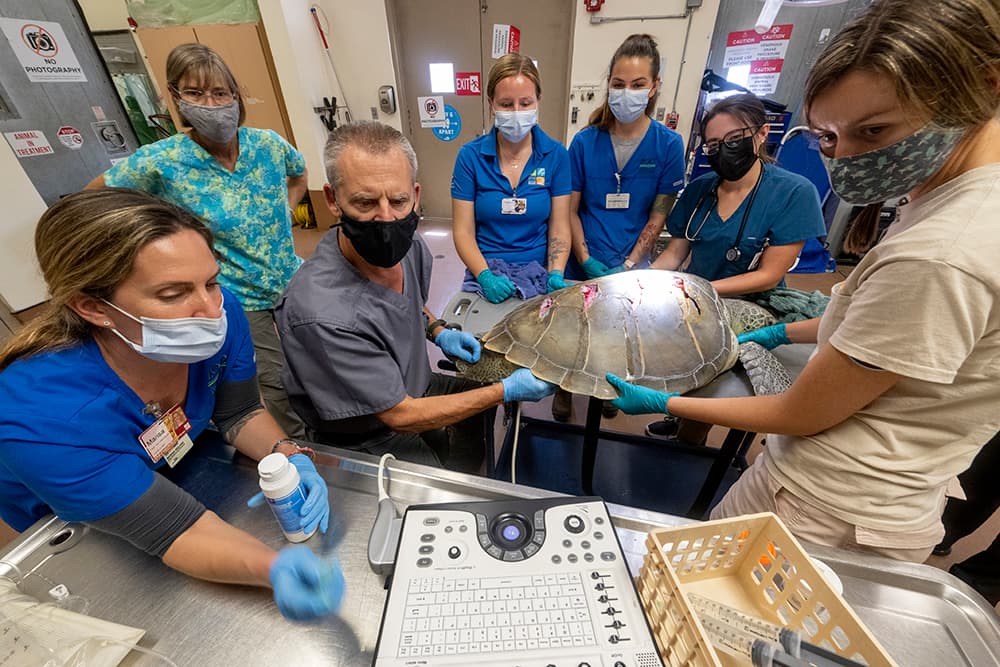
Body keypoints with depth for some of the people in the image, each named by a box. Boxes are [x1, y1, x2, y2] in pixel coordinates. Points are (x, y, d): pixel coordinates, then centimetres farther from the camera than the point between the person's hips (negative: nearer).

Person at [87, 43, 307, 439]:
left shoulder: (267, 144, -3)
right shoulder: (161, 161, -10)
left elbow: (298, 176, 19)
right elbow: (94, 198, 5)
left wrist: (281, 214, 7)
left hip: (293, 284, 4)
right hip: (238, 301, -3)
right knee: (279, 392, 4)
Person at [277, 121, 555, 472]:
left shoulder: (409, 247, -12)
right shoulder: (322, 314, -36)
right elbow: (401, 415, -26)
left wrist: (439, 331, -6)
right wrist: (506, 391, -22)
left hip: (415, 387, 7)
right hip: (369, 439, -6)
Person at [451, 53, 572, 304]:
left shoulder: (556, 155, 2)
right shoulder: (470, 156, -1)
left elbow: (559, 229, 3)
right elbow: (463, 231, -2)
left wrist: (556, 275, -13)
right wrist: (486, 277, -17)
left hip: (539, 275, 2)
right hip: (487, 275, -1)